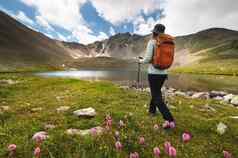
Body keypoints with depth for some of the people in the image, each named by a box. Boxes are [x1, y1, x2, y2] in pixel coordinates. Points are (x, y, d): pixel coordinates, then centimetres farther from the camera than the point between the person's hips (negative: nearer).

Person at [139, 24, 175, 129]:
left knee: (157, 98, -1)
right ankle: (152, 110, 43)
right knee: (156, 92, 25)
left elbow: (147, 59, -15)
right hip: (163, 73, 7)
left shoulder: (152, 42, -8)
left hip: (154, 73, -7)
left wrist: (141, 61, 6)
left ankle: (170, 121, -7)